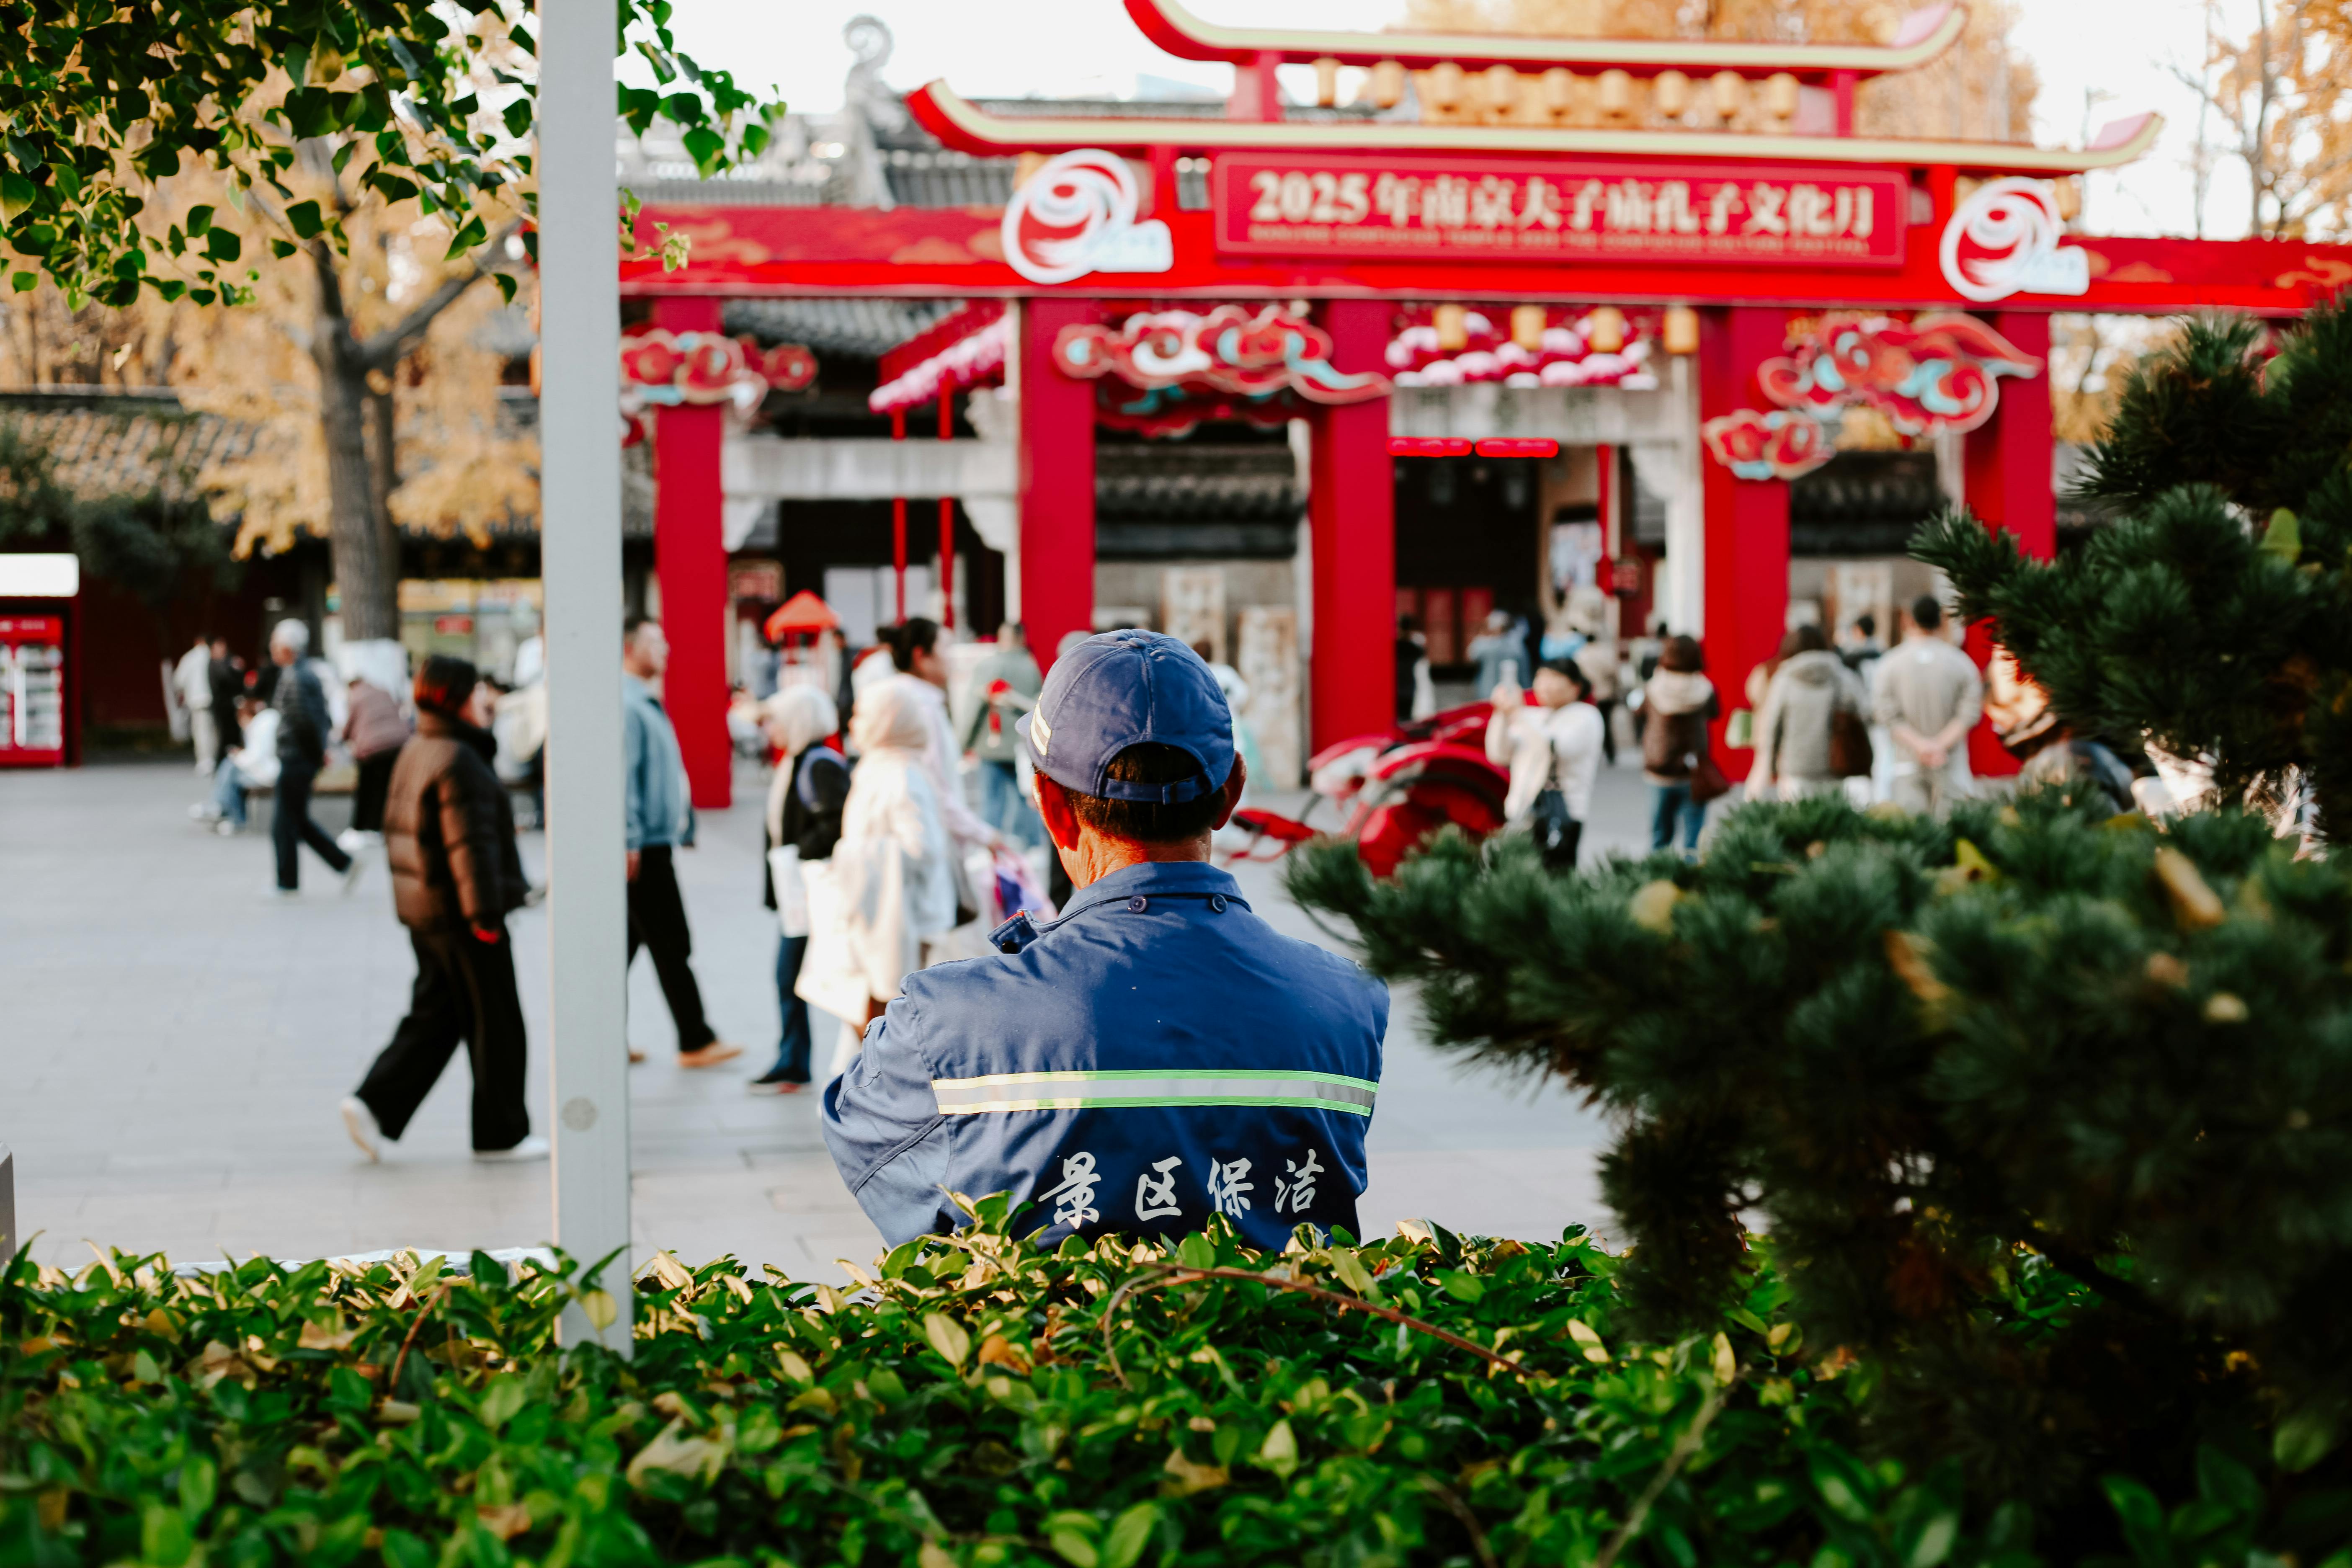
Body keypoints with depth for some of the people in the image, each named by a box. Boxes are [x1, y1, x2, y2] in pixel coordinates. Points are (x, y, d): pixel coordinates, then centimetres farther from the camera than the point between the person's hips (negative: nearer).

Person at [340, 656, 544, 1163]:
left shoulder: (414, 754, 12)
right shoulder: (458, 761, -18)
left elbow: (397, 828, 19)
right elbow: (469, 842, -23)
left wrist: (409, 894, 23)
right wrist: (486, 913, -21)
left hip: (423, 912, 9)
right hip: (459, 915, -9)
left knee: (433, 1017, 15)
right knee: (496, 1025, 2)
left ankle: (375, 1104, 5)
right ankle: (501, 1134, 10)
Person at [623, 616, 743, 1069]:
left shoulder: (645, 703, 17)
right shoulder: (625, 705, -16)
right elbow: (622, 775, -22)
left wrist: (682, 824, 22)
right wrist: (630, 843, -24)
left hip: (653, 844, 10)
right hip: (645, 846, -10)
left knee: (626, 942, 12)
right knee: (671, 946, -4)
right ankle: (695, 1042, 1)